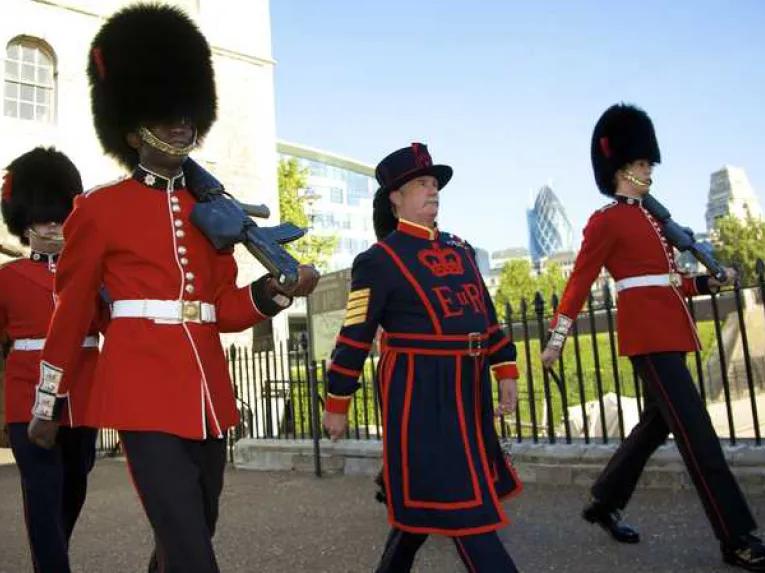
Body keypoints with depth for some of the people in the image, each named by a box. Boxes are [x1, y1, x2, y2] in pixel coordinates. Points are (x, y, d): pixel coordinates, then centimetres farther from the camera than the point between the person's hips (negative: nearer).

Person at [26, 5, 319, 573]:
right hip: (144, 391, -5)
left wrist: (277, 290, -10)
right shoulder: (100, 208, 0)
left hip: (208, 392, 6)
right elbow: (70, 312, 5)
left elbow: (224, 309, 10)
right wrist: (47, 403, 10)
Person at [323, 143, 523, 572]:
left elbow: (485, 313, 17)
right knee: (461, 502, -2)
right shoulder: (380, 260, -7)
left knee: (424, 495, 17)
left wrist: (506, 371, 10)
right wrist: (337, 405, -4)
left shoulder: (459, 248, 14)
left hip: (467, 389, 7)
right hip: (418, 391, -7)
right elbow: (355, 337, -7)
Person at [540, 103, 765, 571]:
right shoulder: (607, 221, -5)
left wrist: (712, 282, 9)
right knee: (697, 432, -9)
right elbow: (580, 281, -9)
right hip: (648, 334, -10)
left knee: (657, 424, 14)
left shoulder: (649, 217, 20)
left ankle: (605, 504, 28)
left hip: (669, 331, 10)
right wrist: (557, 338, -10)